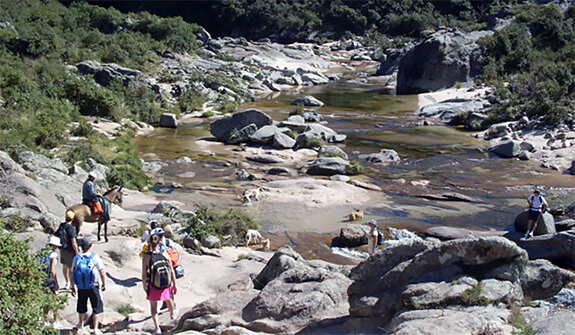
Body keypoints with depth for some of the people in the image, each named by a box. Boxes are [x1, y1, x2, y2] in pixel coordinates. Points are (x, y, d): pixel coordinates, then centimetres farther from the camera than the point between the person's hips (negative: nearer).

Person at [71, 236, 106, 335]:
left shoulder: (77, 258, -5)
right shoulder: (95, 257, -13)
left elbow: (72, 273, -1)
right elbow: (102, 272, -13)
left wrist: (73, 287, 8)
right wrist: (104, 284, 1)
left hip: (81, 288, 3)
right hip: (93, 286, -3)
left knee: (81, 307, 23)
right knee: (96, 308, 10)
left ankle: (80, 323, 46)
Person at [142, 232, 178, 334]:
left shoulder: (146, 257, -17)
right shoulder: (165, 254, -12)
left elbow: (144, 274, -12)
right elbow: (172, 272, -6)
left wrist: (144, 286, 4)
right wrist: (174, 285, 5)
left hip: (153, 286, -2)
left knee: (153, 307, 17)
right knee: (169, 300, 30)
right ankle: (173, 313, 58)